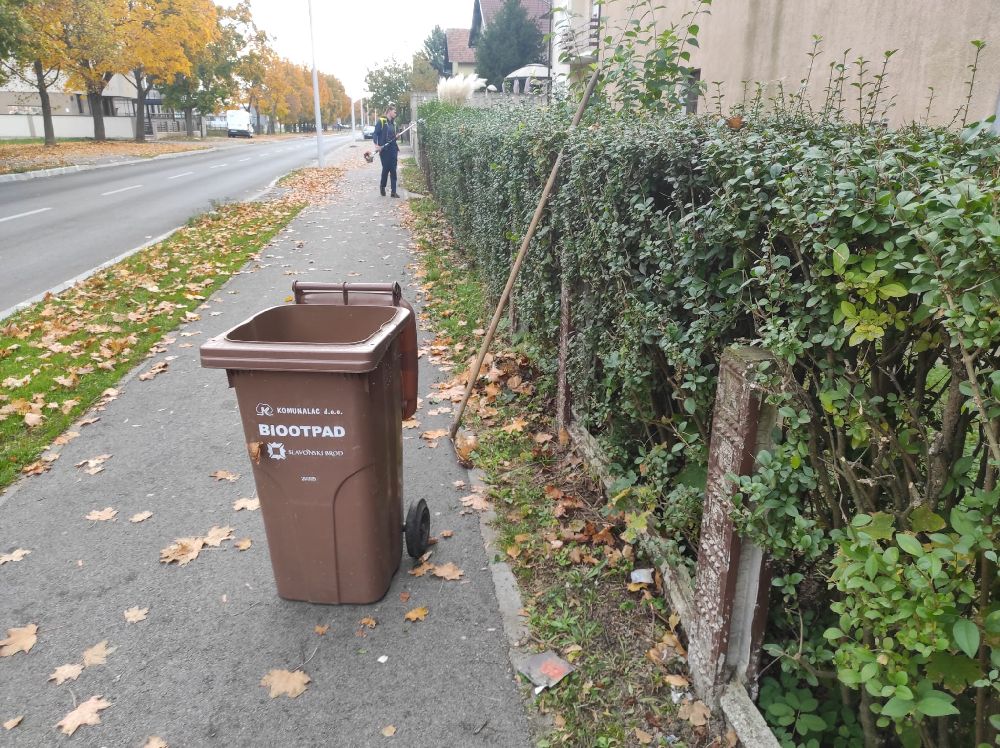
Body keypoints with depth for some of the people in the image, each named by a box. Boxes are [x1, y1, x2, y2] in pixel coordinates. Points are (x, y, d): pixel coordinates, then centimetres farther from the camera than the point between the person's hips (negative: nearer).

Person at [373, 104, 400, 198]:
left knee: (393, 170, 1)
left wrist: (397, 146, 8)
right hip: (384, 149, -5)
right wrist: (376, 145, -20)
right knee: (386, 169, 0)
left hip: (393, 149, 5)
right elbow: (375, 134, -9)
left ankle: (393, 191, 2)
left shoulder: (393, 123, 13)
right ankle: (382, 186, 25)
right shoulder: (381, 121, -6)